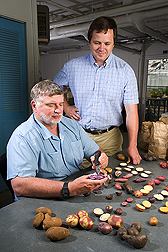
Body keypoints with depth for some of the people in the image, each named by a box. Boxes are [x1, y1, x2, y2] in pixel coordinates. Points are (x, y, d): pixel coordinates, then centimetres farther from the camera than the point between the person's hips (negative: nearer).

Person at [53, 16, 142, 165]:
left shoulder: (125, 71, -5)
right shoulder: (73, 66, 0)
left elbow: (131, 111, -8)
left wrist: (132, 146, -15)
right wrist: (66, 107, 2)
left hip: (109, 137, 0)